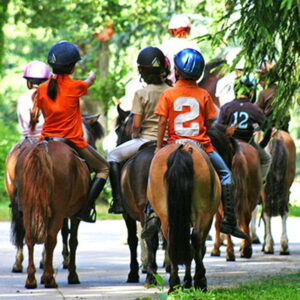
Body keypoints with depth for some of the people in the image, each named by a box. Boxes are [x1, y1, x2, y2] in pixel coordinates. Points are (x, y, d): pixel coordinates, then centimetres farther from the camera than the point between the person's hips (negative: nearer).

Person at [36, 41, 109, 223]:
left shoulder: (42, 90, -2)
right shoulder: (75, 86, -9)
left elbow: (45, 114, 9)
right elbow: (89, 82, 15)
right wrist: (91, 76, 39)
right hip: (73, 141, -4)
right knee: (104, 168, 14)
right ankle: (86, 209, 2)